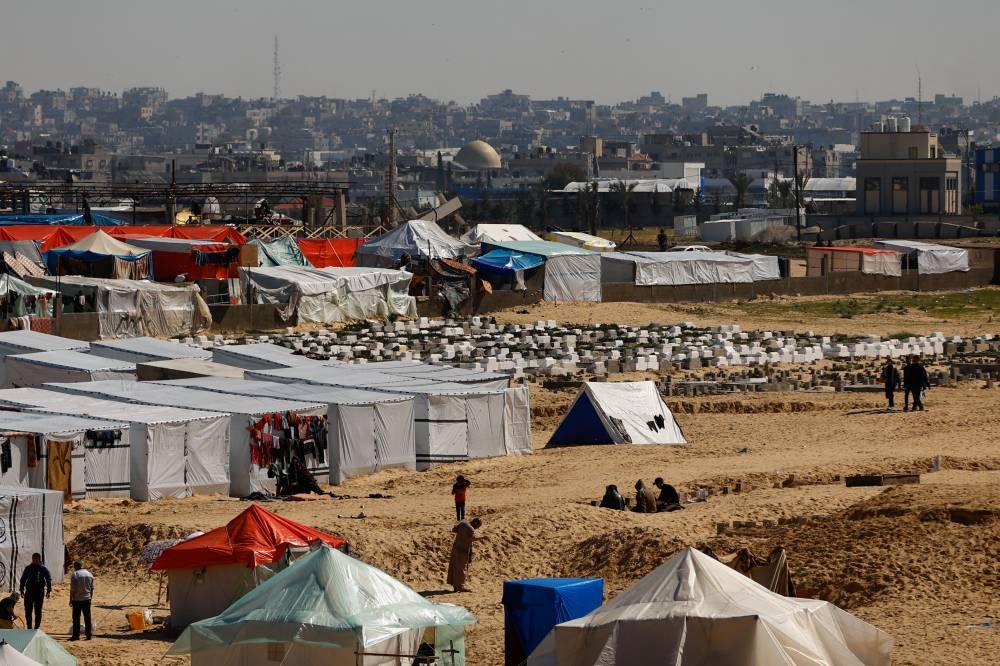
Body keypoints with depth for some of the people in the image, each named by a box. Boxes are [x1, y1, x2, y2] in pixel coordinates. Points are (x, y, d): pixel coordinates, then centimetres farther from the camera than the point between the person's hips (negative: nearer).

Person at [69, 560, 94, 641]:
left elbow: (72, 589, -12)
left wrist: (71, 600, -5)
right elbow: (92, 588, 10)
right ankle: (89, 635, 11)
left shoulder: (75, 575, -11)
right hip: (87, 599, 5)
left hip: (77, 600, -5)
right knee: (87, 618, 9)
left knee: (76, 618, 2)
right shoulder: (89, 574, 5)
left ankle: (76, 635, 2)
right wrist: (91, 598, 19)